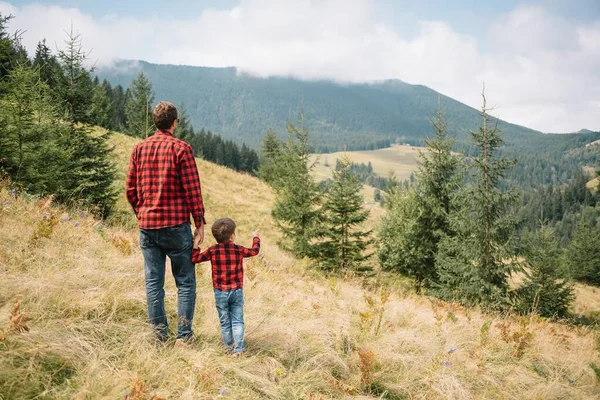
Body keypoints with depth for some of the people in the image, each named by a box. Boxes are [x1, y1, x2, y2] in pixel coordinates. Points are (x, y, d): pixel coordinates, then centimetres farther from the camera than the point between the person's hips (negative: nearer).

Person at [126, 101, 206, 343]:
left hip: (147, 225, 4)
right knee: (185, 282, 5)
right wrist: (200, 224, -3)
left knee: (153, 282, 9)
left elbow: (130, 189, 9)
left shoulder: (139, 148, 7)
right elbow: (192, 190, -9)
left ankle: (159, 336, 14)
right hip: (176, 225, -4)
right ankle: (183, 336, 4)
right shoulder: (181, 149, -6)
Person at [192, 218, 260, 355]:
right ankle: (238, 348, -2)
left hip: (220, 292, 0)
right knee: (237, 321, 5)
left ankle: (229, 346, 18)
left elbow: (195, 258, -1)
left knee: (224, 322, 12)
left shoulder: (213, 251, -6)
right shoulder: (239, 250, -2)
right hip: (237, 291, 0)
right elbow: (255, 250, 16)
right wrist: (256, 238, 34)